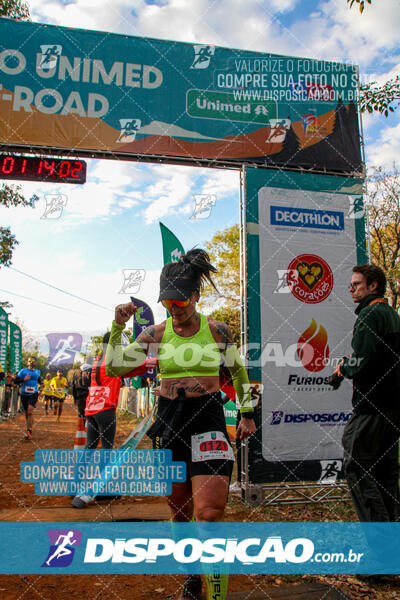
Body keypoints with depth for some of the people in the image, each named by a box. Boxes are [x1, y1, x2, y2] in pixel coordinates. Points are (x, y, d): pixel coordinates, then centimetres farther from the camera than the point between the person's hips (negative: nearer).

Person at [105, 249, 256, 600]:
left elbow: (239, 372, 12)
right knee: (179, 508, 14)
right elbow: (114, 368, -2)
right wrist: (117, 327, -13)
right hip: (169, 420, 3)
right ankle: (193, 571, 39)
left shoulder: (218, 331, -1)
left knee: (209, 513, -15)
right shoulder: (156, 334, 2)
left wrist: (247, 413, 9)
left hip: (208, 419, -2)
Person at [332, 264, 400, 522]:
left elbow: (359, 362, -21)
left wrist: (343, 368, -1)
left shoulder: (370, 313, -13)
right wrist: (349, 366, 16)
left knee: (357, 467, -5)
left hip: (372, 407, -10)